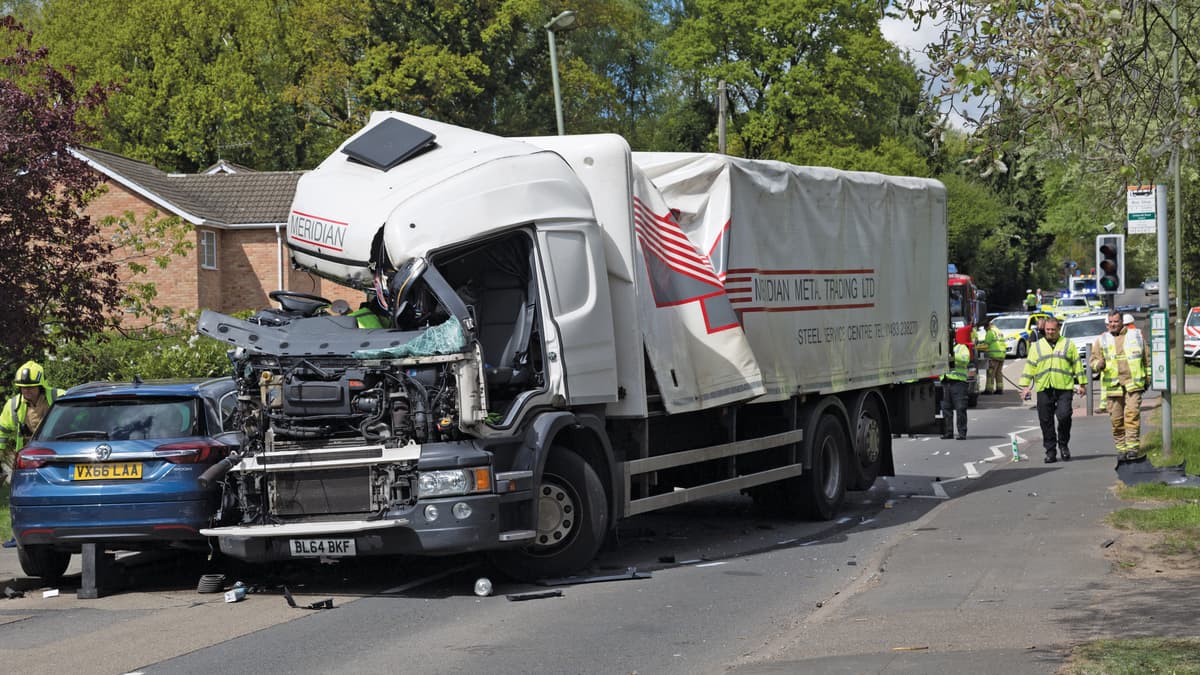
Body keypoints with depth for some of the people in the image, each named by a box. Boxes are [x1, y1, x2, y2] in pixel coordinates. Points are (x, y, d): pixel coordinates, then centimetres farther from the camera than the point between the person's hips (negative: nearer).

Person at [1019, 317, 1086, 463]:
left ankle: (1063, 445, 8)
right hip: (1044, 389, 2)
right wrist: (1025, 386, 4)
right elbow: (1029, 367, 11)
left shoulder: (1068, 344, 11)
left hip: (1064, 388, -2)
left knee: (1064, 416, -14)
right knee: (1046, 421, 1)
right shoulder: (1037, 346, 14)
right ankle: (1050, 451, 8)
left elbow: (1077, 364, 12)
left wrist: (1081, 384, 6)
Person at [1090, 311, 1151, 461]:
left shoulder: (1136, 336, 11)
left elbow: (1146, 358, 18)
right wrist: (1099, 364, -15)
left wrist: (1148, 378, 15)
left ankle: (1133, 446, -14)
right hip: (1112, 385, 1)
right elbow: (1094, 360, 9)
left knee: (1132, 413, -14)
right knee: (1116, 419, 0)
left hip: (1133, 383, -1)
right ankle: (1121, 447, 10)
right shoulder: (1101, 340, 11)